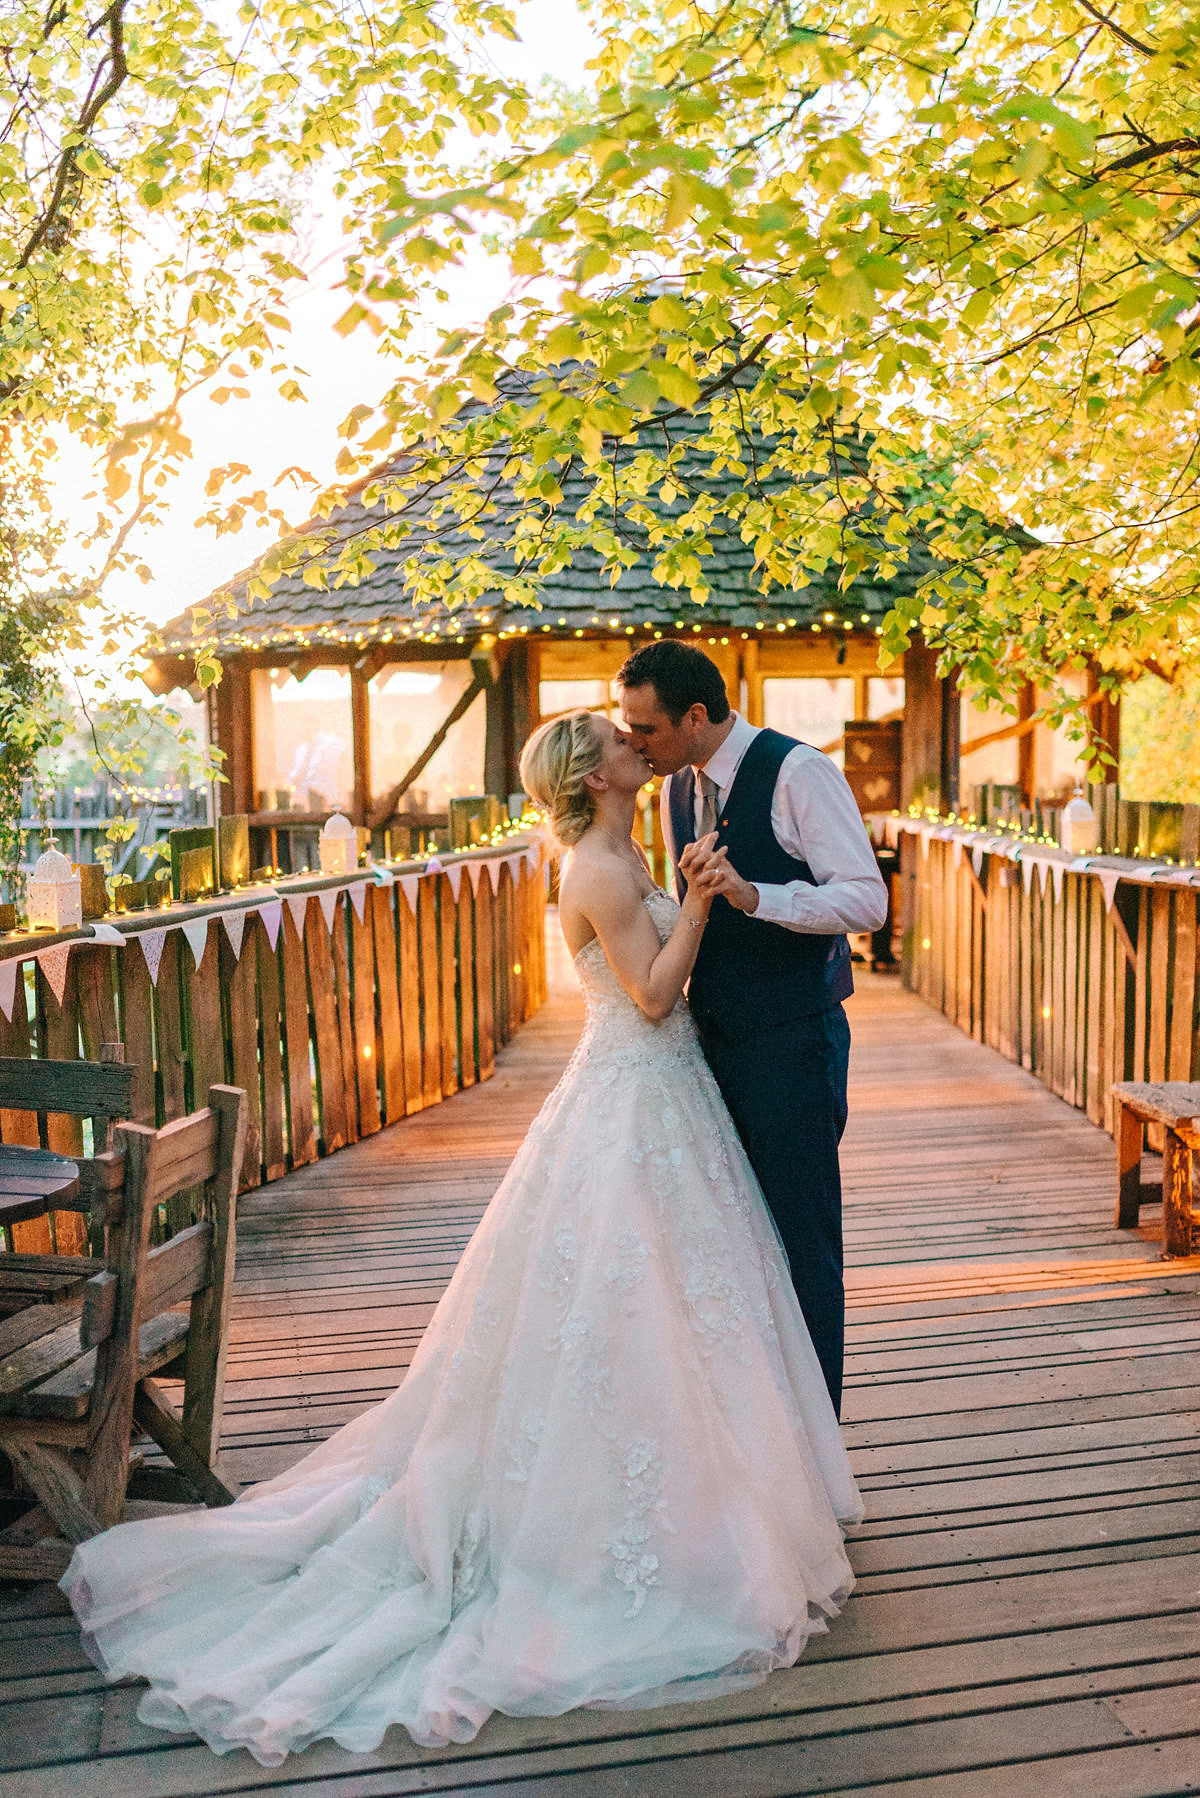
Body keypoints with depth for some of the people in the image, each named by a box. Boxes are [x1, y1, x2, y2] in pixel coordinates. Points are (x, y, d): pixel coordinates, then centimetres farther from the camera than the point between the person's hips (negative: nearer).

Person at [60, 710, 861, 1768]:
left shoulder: (626, 862, 13)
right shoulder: (601, 870, -17)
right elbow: (654, 994, -19)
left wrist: (694, 893, 7)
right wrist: (697, 899, -21)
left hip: (661, 1098, 10)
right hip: (633, 1110, -10)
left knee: (650, 1309, 17)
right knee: (629, 1312, -1)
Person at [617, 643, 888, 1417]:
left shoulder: (798, 772, -13)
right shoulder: (678, 789, 10)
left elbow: (866, 900, -20)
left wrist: (753, 895, -30)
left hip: (791, 1041, -7)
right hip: (717, 1039, 7)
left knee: (802, 1242, 2)